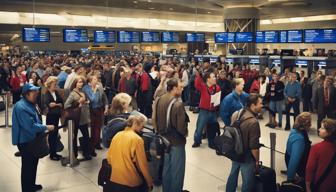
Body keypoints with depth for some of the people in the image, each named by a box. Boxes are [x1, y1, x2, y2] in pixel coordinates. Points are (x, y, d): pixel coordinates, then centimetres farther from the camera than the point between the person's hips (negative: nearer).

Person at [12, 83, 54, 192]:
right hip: (25, 141, -10)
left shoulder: (29, 104, 9)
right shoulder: (21, 107, -24)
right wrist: (46, 127, -19)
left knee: (33, 162, 21)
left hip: (32, 139, 10)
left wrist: (43, 128, 5)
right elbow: (30, 126, -28)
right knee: (27, 165, 2)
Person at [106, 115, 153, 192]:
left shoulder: (117, 135, 2)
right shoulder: (137, 139, -14)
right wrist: (150, 183, -1)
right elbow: (142, 164, -12)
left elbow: (109, 157, 8)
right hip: (131, 183, -5)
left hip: (114, 180, 6)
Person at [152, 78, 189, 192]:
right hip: (176, 141, -7)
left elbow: (154, 119, 6)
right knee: (177, 170, 9)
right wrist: (185, 133, -1)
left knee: (166, 168, 20)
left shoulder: (158, 100, -3)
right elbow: (181, 127, -23)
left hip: (164, 139, 7)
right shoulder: (178, 104, -25)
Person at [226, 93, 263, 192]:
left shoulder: (236, 114, -4)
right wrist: (257, 160, -9)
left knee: (233, 175, 25)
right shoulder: (253, 122, -28)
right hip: (247, 157, -8)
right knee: (247, 181, 9)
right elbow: (254, 146, -24)